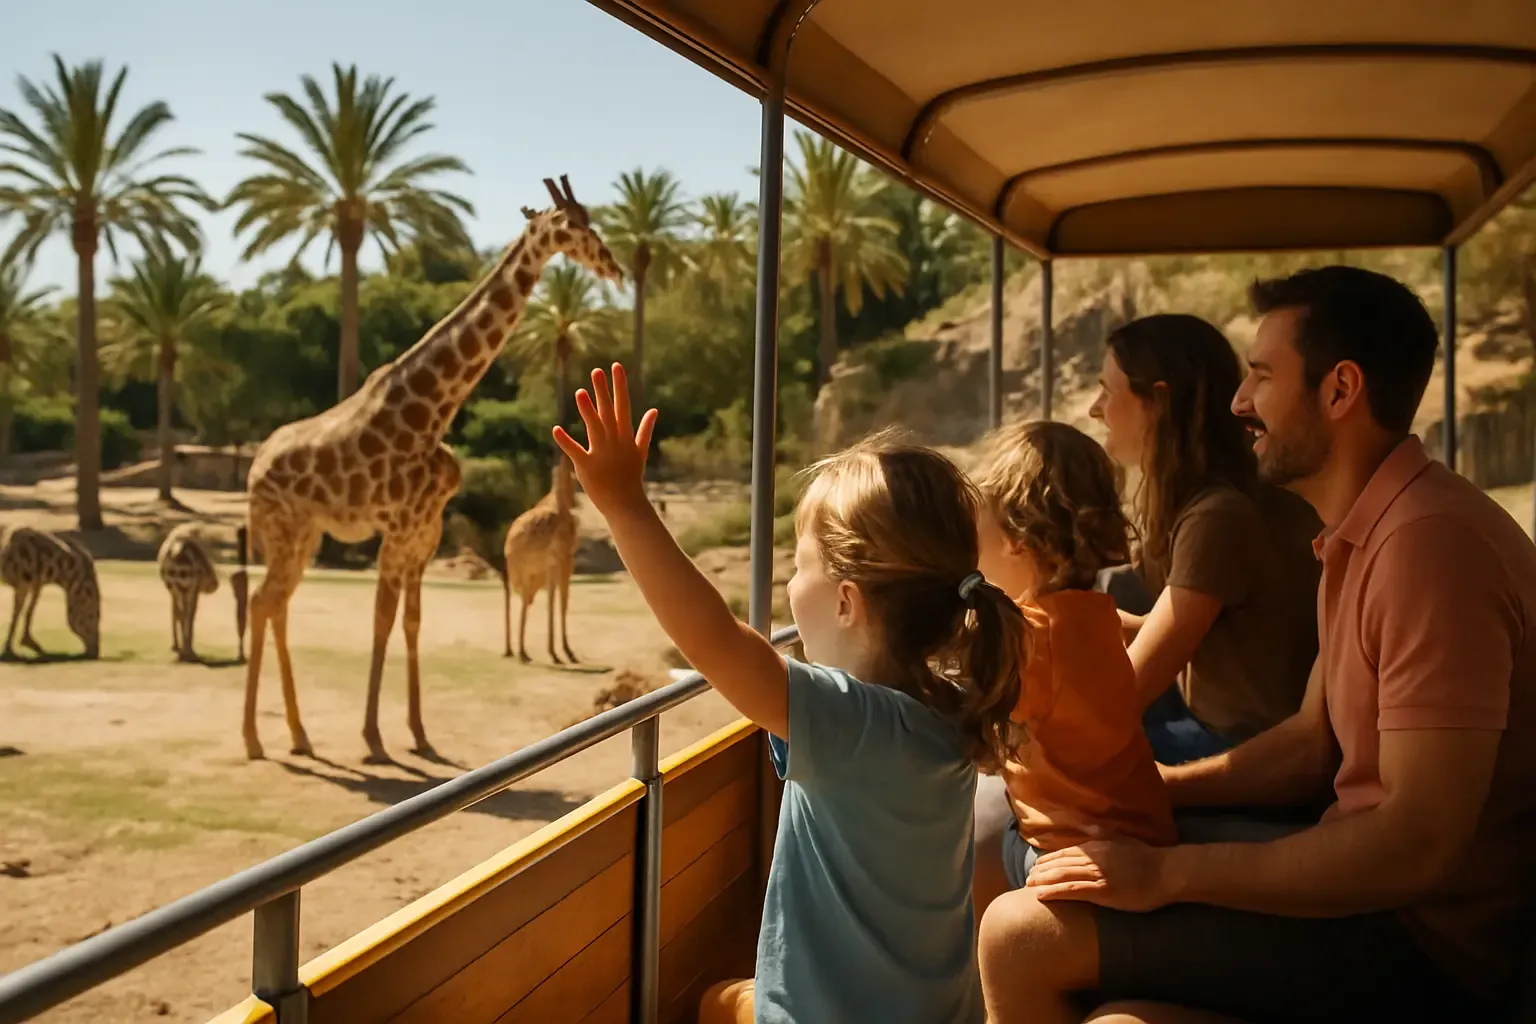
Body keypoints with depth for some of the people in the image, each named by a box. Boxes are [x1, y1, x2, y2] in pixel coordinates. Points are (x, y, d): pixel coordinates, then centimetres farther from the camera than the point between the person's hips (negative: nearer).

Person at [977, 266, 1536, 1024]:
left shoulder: (1431, 543, -22)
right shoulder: (1364, 536, 12)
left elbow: (1420, 842, -25)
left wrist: (1169, 872, -18)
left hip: (1427, 939, -10)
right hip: (1373, 893, 10)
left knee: (1021, 938, -14)